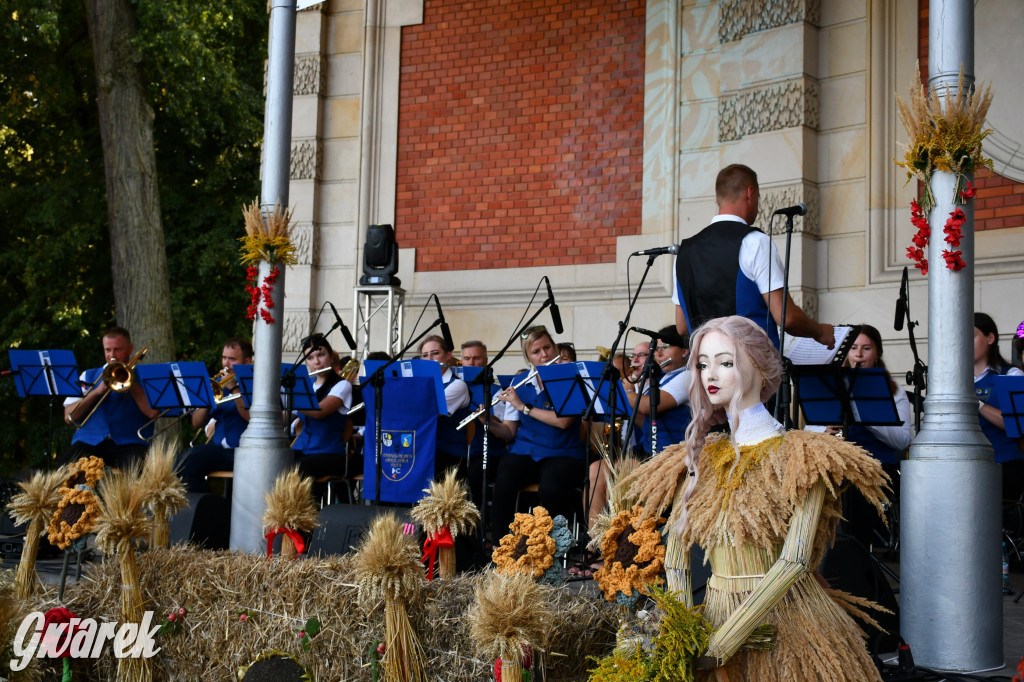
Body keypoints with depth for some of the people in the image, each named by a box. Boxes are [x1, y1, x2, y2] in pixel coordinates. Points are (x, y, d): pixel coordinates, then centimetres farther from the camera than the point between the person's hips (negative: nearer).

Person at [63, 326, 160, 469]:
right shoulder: (88, 376, 23)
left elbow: (152, 412, -5)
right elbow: (69, 417, 10)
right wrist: (97, 391, -1)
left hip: (127, 443, -2)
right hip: (89, 441, 2)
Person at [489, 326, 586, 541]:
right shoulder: (519, 383, 11)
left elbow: (563, 421, -16)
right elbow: (509, 431, 9)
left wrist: (523, 406, -16)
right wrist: (490, 422, -12)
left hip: (562, 453, -3)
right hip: (524, 451, 3)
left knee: (550, 488, -35)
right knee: (504, 482, -31)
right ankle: (499, 542, -14)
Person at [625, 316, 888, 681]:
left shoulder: (799, 457, -8)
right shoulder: (697, 459, 6)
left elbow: (795, 560, -18)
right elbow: (675, 561, 4)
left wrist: (723, 642, -22)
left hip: (787, 621, -4)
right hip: (715, 617, 4)